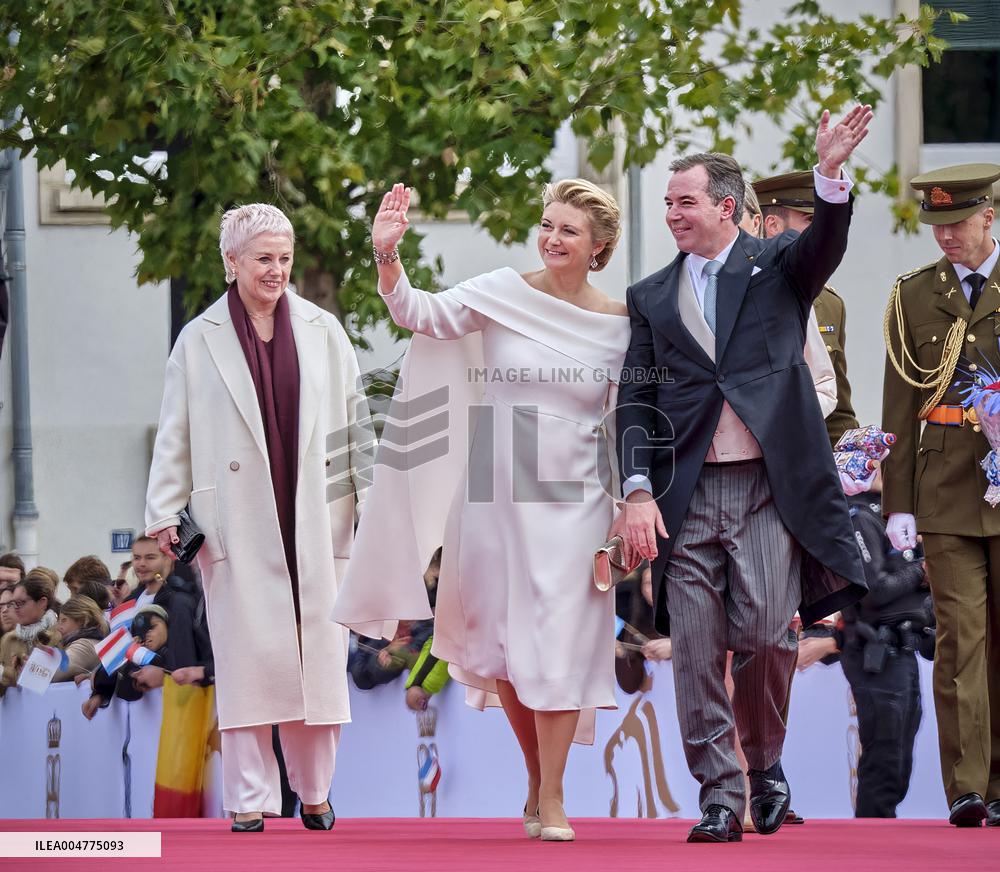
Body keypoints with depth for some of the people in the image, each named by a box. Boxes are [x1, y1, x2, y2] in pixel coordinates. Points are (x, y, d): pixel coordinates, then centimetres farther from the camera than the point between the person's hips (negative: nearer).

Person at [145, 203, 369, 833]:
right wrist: (164, 511, 1)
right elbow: (176, 434, 7)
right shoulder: (200, 341, 5)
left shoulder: (323, 332, 9)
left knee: (319, 651, 1)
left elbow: (354, 421, 12)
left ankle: (315, 792, 13)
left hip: (315, 515, 2)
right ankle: (250, 799, 0)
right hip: (240, 519, -2)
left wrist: (374, 496, 9)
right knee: (248, 651, -4)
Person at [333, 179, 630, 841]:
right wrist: (387, 255, -27)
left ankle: (553, 798, 1)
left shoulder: (620, 322, 1)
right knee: (504, 643, 8)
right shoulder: (503, 295, -2)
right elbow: (419, 313, -10)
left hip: (572, 502, -1)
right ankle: (536, 778, 27)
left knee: (560, 643, -6)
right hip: (496, 497, 1)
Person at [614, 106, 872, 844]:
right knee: (698, 651, -3)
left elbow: (828, 245, -13)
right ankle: (720, 797, 4)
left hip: (769, 486, -2)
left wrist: (831, 175, -33)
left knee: (765, 635, -12)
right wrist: (638, 491, -2)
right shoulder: (652, 298, 15)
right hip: (686, 494, 3)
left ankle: (765, 765, 13)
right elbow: (636, 401, 11)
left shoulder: (776, 267, 9)